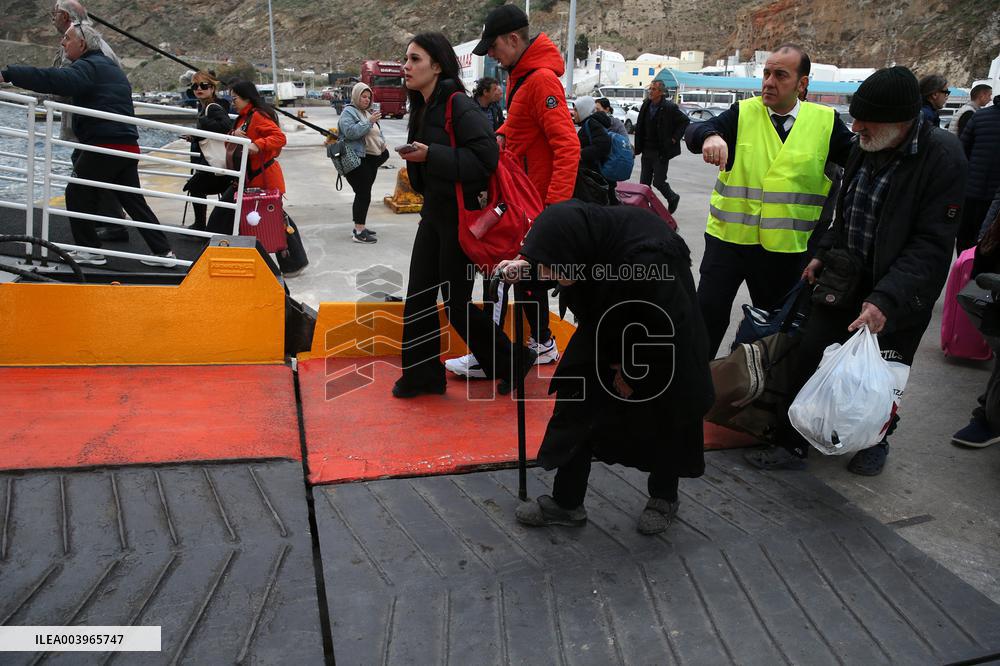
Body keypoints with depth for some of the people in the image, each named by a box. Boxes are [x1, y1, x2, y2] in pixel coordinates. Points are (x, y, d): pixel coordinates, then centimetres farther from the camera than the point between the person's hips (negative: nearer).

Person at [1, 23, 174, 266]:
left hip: (104, 147, -9)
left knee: (77, 194, 5)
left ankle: (91, 250, 8)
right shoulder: (110, 66, 22)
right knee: (133, 201, 12)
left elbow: (55, 79, -24)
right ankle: (163, 251, 10)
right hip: (128, 145, 9)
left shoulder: (89, 67, -7)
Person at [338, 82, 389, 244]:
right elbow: (350, 132, -23)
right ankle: (359, 232, -11)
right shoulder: (349, 112, -7)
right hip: (357, 161, -9)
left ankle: (359, 227, 23)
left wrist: (382, 143, 11)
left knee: (363, 194, 13)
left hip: (371, 160, 9)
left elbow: (375, 132, 31)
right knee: (363, 194, -13)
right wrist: (369, 122, -24)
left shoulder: (368, 112, 20)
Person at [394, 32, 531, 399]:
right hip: (434, 212, 9)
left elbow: (485, 157, -26)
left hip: (461, 215, -8)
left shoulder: (458, 105, -17)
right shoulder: (423, 107, 9)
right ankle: (422, 374, 19)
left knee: (456, 300, 1)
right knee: (419, 295, 7)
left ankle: (510, 363, 21)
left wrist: (430, 155, -26)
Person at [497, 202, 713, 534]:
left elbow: (665, 333, -25)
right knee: (577, 399, 0)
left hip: (663, 350, -5)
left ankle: (664, 497, 38)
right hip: (606, 335, 5)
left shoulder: (648, 262, -42)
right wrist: (526, 264, -14)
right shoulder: (583, 227, -25)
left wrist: (633, 373, -11)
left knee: (663, 418, 11)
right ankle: (566, 503, 14)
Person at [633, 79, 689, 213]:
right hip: (647, 151, 6)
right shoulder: (645, 105, 6)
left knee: (658, 182, -2)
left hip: (661, 152, -6)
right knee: (644, 182, 7)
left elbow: (685, 121, -4)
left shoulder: (669, 108, -12)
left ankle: (673, 198, 25)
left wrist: (675, 138, -8)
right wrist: (638, 147, 8)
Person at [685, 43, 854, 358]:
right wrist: (710, 136, -38)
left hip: (785, 247, 1)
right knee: (708, 316, 1)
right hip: (729, 237, -1)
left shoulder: (825, 121, 2)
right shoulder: (743, 113, -1)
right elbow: (693, 132, -14)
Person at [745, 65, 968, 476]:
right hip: (847, 279, 6)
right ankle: (792, 446, 12)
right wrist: (825, 254, 8)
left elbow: (932, 245, -22)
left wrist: (887, 299, -30)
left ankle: (875, 442, 37)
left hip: (899, 293, -5)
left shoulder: (943, 159, -19)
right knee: (809, 354, 0)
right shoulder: (866, 147, 1)